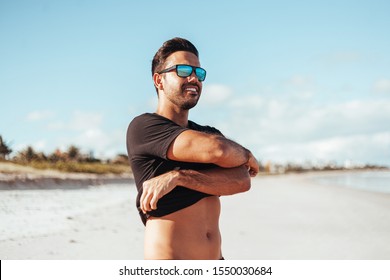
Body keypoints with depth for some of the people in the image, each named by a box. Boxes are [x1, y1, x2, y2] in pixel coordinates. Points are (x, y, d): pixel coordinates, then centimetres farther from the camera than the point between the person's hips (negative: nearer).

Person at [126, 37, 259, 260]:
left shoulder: (209, 133, 14)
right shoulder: (143, 126, -7)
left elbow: (242, 181, -5)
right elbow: (217, 149, -20)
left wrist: (178, 177, -17)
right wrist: (247, 155, 1)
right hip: (167, 262, -6)